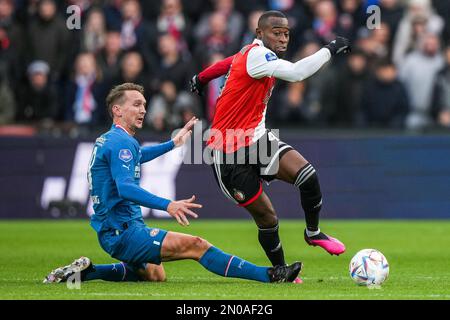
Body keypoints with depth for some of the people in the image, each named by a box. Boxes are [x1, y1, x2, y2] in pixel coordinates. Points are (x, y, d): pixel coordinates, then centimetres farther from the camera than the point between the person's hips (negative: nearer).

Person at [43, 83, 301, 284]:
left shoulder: (108, 140, 17)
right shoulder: (121, 142, -15)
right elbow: (126, 189, -29)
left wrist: (173, 143, 43)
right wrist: (168, 205, -39)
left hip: (111, 230, 11)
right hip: (123, 231, -11)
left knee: (155, 275, 28)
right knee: (195, 245, -18)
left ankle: (87, 271, 18)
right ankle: (268, 275, -25)